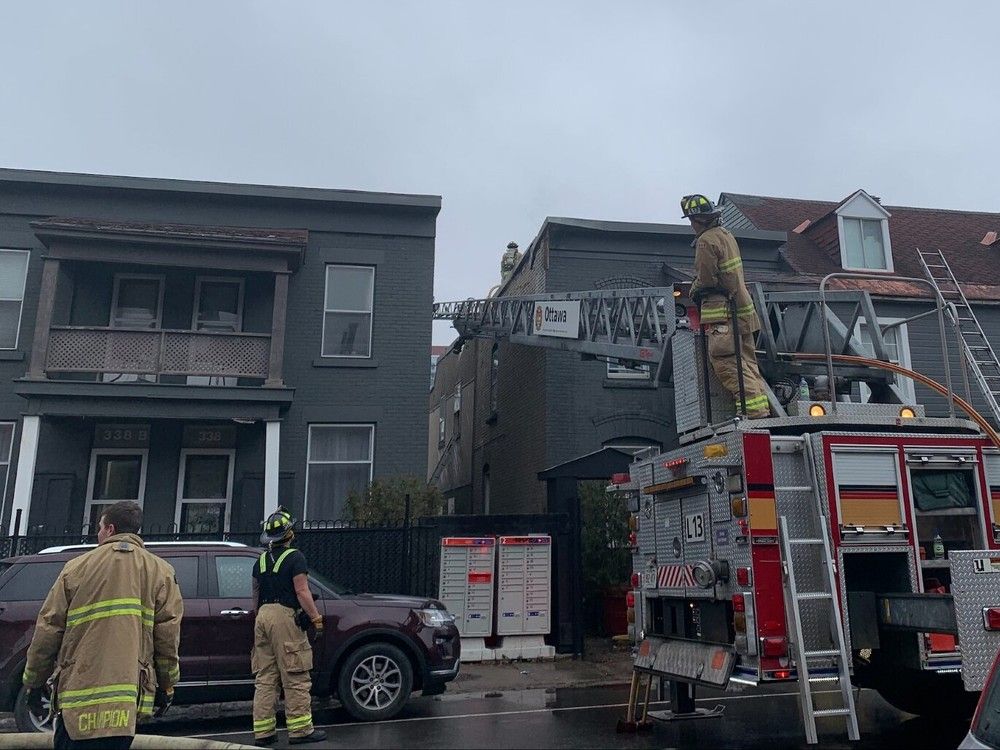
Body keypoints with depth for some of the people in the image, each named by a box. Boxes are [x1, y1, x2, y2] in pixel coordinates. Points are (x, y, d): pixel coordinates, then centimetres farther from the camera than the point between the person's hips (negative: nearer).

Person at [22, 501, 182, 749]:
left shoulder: (77, 567, 4)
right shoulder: (159, 572, 3)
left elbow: (47, 630, 6)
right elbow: (168, 634, -1)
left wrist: (33, 682, 18)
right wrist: (167, 686, 9)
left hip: (77, 696, 0)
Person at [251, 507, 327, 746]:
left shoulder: (261, 560, 15)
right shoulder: (295, 557, -7)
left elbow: (256, 594, 20)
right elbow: (302, 592, -13)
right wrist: (316, 619, -10)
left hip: (263, 617, 7)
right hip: (285, 617, -7)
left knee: (264, 678, 10)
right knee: (296, 679, -1)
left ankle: (263, 731, 12)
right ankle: (300, 730, 2)